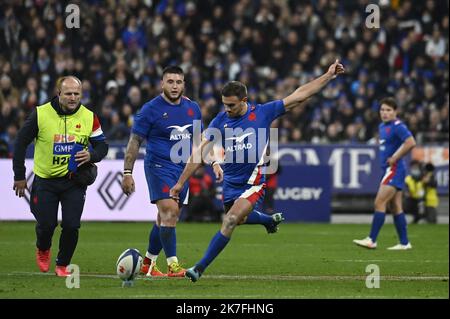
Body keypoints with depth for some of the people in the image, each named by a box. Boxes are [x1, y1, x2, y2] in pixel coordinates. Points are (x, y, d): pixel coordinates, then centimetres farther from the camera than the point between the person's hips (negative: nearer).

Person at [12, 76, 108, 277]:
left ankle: (62, 265, 15)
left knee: (71, 225, -8)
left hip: (75, 180, 1)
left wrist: (91, 156, -20)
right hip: (45, 179, -1)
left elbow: (102, 146, 3)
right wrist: (19, 176, -2)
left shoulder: (89, 117, -6)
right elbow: (21, 143, -3)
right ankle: (42, 250, 37)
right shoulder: (40, 114, -11)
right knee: (46, 224, 1)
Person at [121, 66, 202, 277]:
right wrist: (127, 173, -10)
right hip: (159, 166, -6)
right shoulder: (151, 109, -7)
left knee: (166, 218, 10)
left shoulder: (193, 108, 9)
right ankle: (173, 265, -19)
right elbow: (135, 142, -5)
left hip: (182, 169, 6)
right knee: (169, 211, -18)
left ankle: (148, 263, 23)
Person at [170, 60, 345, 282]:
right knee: (239, 219, 23)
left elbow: (299, 96, -5)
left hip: (253, 184, -4)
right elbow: (200, 152, -3)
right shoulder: (220, 121, -4)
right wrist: (181, 182, -5)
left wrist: (329, 75, -8)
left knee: (230, 222, -19)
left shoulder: (263, 113, -9)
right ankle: (269, 220, 56)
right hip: (230, 182, 4)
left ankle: (200, 268, -14)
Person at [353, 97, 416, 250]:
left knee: (379, 203, -12)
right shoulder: (382, 127, 15)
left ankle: (372, 240, -12)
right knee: (396, 208, 10)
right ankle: (404, 243, 12)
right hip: (388, 169, 10)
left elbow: (410, 142, -25)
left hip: (394, 169, -10)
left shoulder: (397, 126, -13)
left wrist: (395, 158, -19)